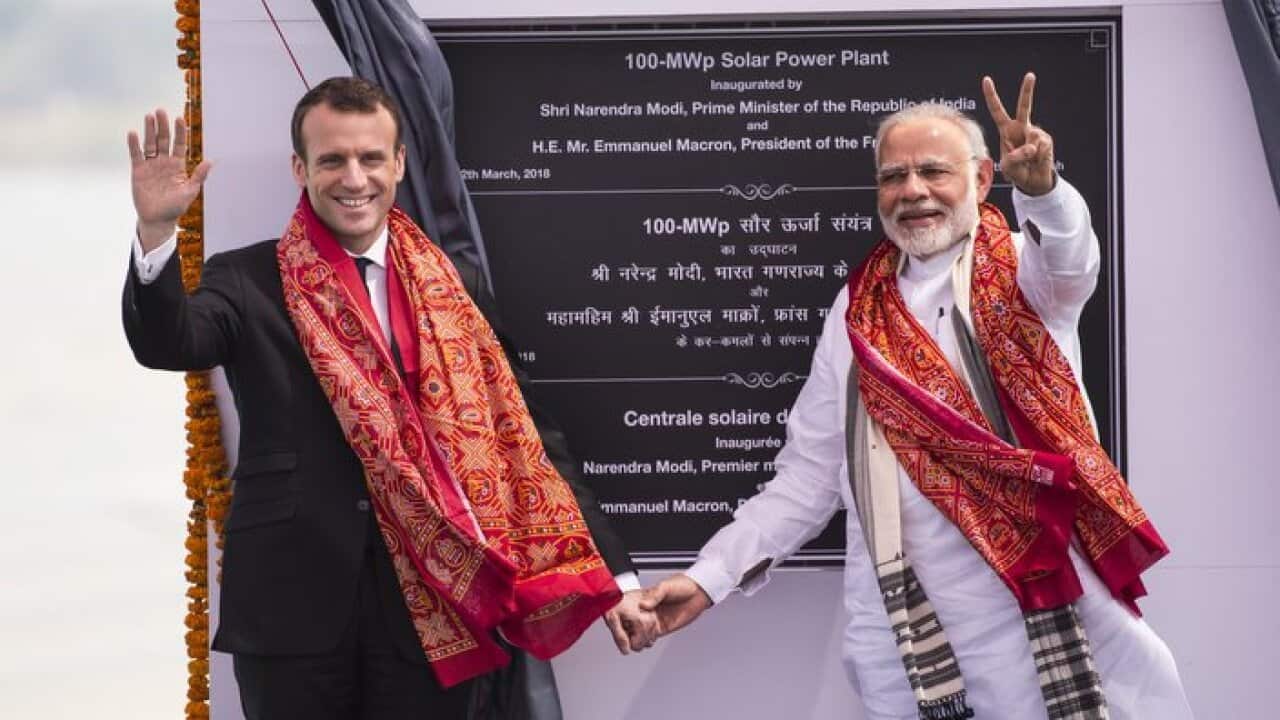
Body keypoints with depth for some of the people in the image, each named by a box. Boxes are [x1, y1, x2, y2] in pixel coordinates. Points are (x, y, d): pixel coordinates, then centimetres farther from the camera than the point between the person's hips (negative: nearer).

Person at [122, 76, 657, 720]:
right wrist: (155, 230, -33)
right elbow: (166, 343, -15)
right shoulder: (249, 282, 4)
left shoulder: (454, 288, 9)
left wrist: (611, 576, 4)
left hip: (429, 614, 2)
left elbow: (520, 437, 9)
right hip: (293, 612, -1)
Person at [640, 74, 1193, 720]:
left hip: (1048, 599, -3)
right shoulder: (858, 311, 15)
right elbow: (809, 476, 18)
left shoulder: (1019, 271, 5)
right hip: (902, 627, 3)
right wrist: (710, 575, 8)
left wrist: (1039, 188, -43)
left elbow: (1069, 264, -21)